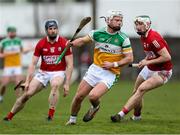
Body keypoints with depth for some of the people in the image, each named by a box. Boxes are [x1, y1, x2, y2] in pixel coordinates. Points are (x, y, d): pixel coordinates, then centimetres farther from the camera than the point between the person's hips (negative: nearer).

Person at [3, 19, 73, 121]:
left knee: (55, 85, -38)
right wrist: (27, 81, -7)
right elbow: (33, 64, 1)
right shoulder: (41, 44, -3)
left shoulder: (64, 43, -11)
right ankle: (9, 116, 11)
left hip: (59, 73, -3)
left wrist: (67, 84, -15)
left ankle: (51, 115, -33)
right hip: (43, 72, 3)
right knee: (27, 94, -7)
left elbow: (70, 65, -10)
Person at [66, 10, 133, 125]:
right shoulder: (98, 33, 0)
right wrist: (72, 43, -7)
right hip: (95, 69, 3)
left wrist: (113, 64, -16)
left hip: (110, 74, -3)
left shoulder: (123, 39, -8)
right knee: (79, 97, 2)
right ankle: (72, 119, 26)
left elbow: (129, 58, -6)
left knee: (93, 96, -24)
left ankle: (95, 107, 11)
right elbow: (83, 41, 13)